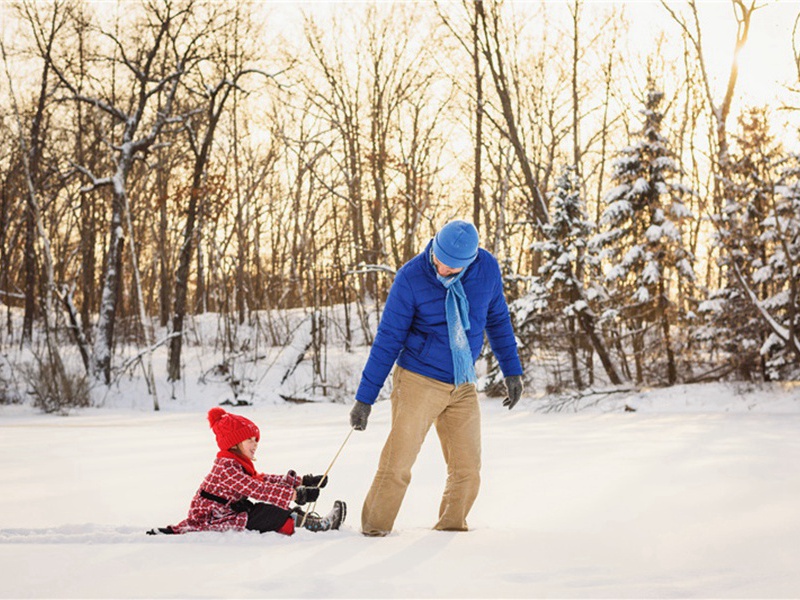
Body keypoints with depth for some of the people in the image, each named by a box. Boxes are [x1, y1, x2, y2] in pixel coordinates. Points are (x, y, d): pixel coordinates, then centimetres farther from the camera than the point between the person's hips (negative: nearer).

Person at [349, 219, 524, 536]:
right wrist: (365, 397, -9)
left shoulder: (487, 269, -7)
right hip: (418, 381, -4)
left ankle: (451, 527, 21)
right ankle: (374, 529, 5)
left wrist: (512, 371, 14)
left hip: (463, 387, 4)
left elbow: (497, 319, 11)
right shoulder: (411, 276, -17)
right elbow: (388, 338, -10)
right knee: (397, 465, -10)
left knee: (467, 469, 3)